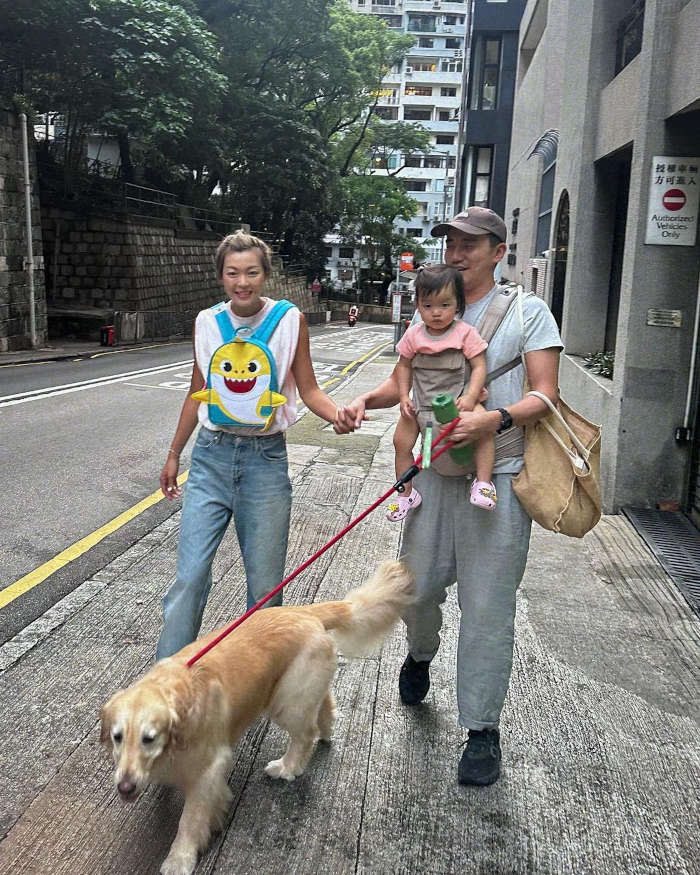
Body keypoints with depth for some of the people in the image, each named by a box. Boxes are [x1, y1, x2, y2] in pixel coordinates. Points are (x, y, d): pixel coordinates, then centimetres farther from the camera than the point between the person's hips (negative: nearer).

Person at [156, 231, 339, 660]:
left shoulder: (290, 319, -3)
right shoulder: (207, 322, 4)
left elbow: (308, 389, 1)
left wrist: (338, 415, -20)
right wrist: (174, 454, 20)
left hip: (266, 459, -1)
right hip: (211, 456, 2)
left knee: (265, 585, 6)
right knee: (189, 577, -3)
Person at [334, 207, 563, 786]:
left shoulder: (528, 311, 0)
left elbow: (545, 394, -7)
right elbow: (403, 381, 10)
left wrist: (498, 419, -26)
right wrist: (365, 400, -11)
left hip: (497, 479, -4)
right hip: (434, 473, 4)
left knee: (487, 609, 0)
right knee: (418, 585, 13)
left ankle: (483, 729, 15)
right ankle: (420, 655, 47)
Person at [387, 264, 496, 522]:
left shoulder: (465, 333, -10)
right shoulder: (414, 335, 0)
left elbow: (479, 366, -10)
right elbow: (404, 366, 11)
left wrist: (470, 397, -24)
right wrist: (403, 397, 0)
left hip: (457, 397, -3)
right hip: (421, 400, 3)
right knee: (401, 442, -2)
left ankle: (483, 482, -16)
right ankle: (407, 494, 15)